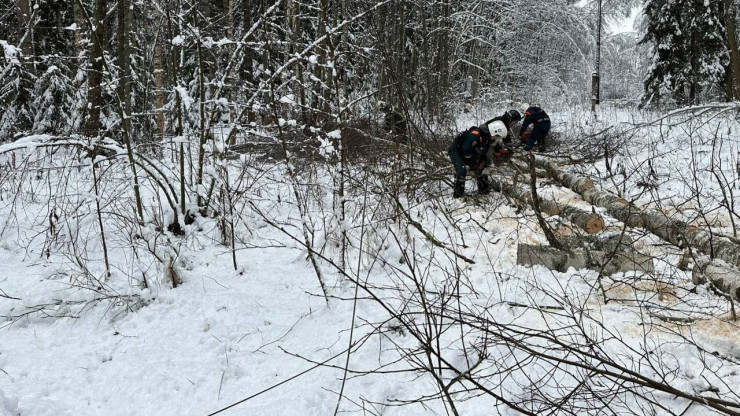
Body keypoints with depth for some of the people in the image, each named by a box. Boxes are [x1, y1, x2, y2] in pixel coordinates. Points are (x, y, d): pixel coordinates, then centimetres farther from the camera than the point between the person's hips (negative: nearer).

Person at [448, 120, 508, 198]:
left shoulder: (488, 138, -2)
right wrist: (472, 165, -22)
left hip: (468, 153, 9)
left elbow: (483, 154, 7)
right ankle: (457, 194, -19)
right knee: (462, 170, -27)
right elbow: (466, 151, -32)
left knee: (479, 170, 12)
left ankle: (484, 189, 26)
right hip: (456, 151, -9)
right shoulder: (475, 135, -34)